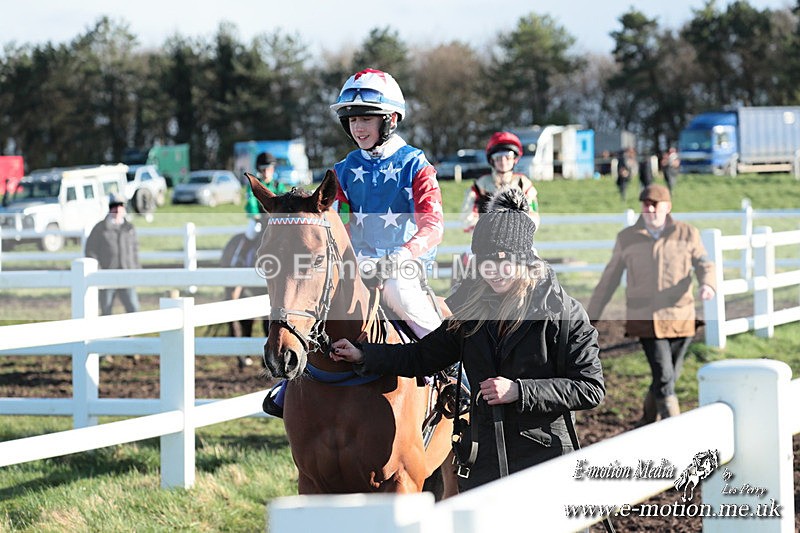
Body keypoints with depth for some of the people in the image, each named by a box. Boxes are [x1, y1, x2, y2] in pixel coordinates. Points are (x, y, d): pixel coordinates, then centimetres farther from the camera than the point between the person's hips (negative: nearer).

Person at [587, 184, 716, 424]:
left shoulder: (687, 234, 5)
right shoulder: (627, 238, 5)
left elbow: (704, 265, 5)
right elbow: (609, 279, 12)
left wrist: (708, 285, -20)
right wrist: (591, 316, 12)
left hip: (680, 319, 2)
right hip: (646, 320, -2)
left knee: (668, 377, 9)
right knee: (664, 377, -13)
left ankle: (646, 426, 31)